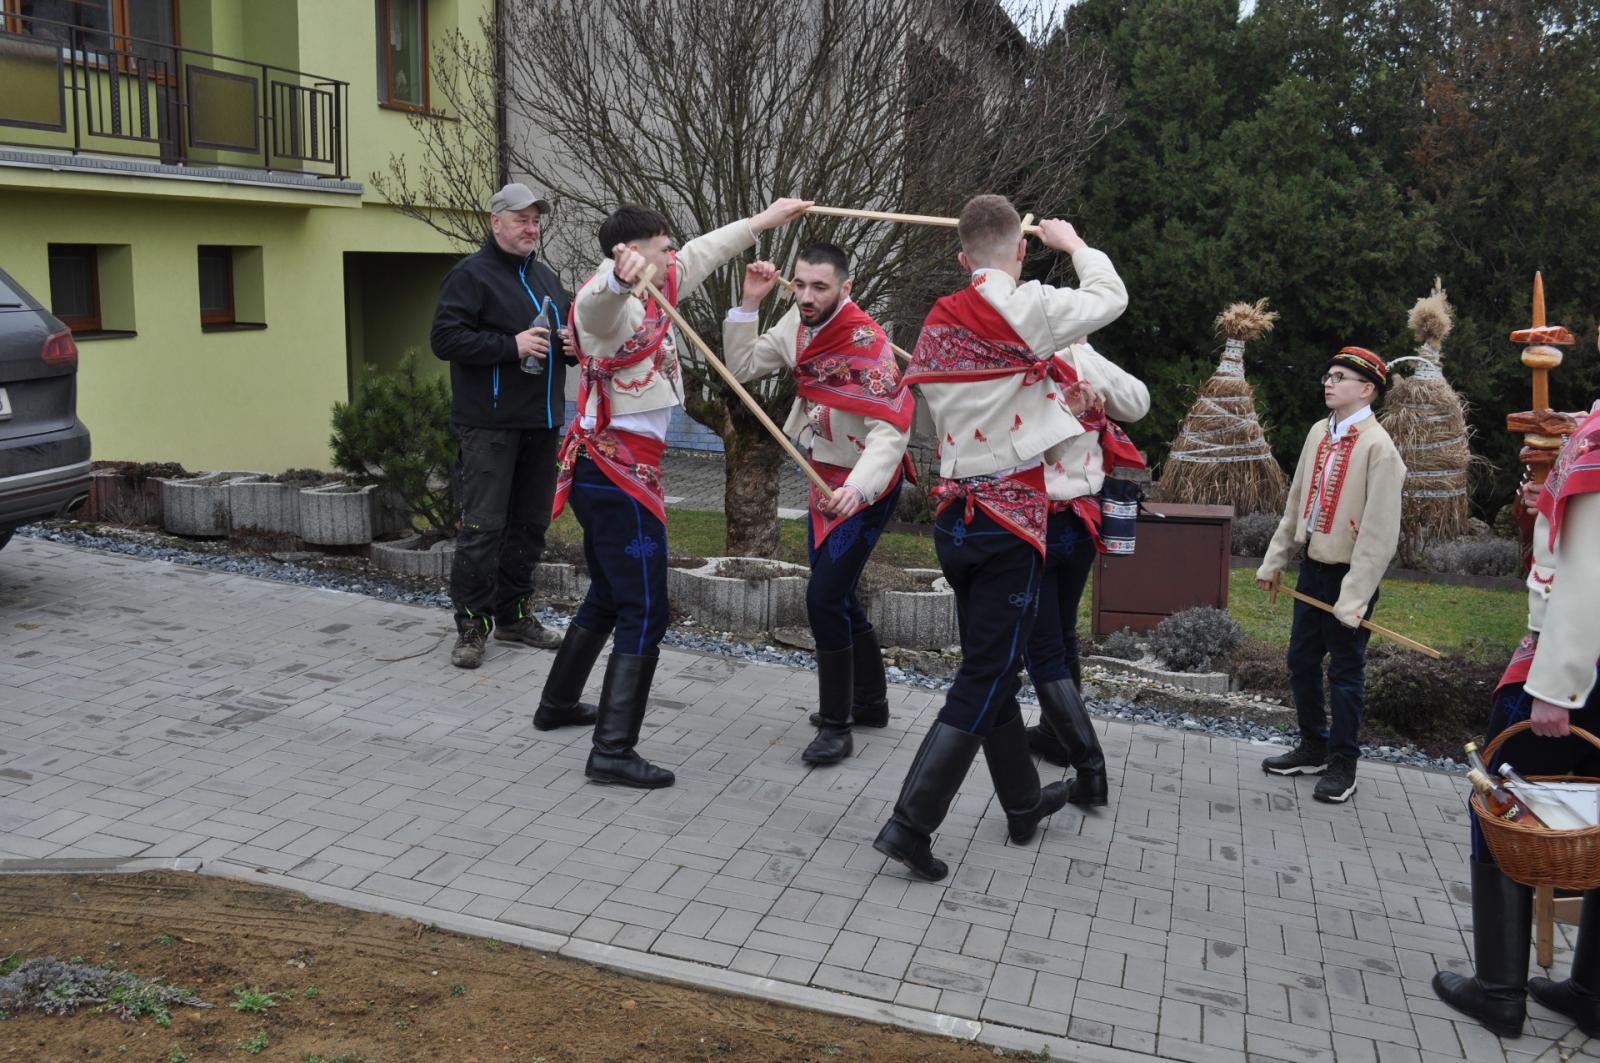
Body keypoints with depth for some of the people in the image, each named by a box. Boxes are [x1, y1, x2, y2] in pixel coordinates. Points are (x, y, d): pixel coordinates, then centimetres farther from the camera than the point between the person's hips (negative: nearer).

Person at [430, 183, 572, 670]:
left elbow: (563, 334, 31)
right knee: (482, 525, -8)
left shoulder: (544, 276, 19)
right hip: (489, 424, -7)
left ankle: (514, 614, 23)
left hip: (541, 420, 8)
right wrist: (511, 345, -20)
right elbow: (444, 338, -14)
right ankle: (472, 625, 0)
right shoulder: (471, 274, -5)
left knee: (530, 522, 12)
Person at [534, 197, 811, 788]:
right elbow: (598, 298, -43)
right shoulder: (606, 302, -16)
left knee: (608, 596, 24)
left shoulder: (652, 294, 11)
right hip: (620, 475, -11)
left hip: (601, 473, 11)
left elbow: (701, 254, 25)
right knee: (644, 615, -9)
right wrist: (621, 274, -65)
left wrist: (763, 221, 33)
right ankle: (612, 752, -8)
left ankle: (557, 704, 39)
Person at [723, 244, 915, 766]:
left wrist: (858, 487, -47)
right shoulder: (797, 324, -3)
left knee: (824, 597, -14)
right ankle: (871, 702, 35)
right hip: (825, 477, 8)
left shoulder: (867, 343, -25)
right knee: (837, 594, 17)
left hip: (865, 487, -8)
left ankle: (836, 727, 0)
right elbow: (743, 366, 2)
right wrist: (749, 302, -10)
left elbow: (890, 430, -32)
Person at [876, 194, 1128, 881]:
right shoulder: (1025, 308, -12)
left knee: (990, 666, 18)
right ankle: (910, 823, -6)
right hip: (1010, 521, -7)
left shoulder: (937, 327, 8)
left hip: (954, 517, 7)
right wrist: (1071, 242, 19)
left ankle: (1023, 802, 35)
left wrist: (1053, 404, 17)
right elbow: (1111, 297, 3)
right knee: (985, 679, -2)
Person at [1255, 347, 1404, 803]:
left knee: (1345, 671, 6)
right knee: (1302, 661, 15)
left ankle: (1342, 765, 20)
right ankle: (1312, 747, 32)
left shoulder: (1378, 446, -17)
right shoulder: (1319, 433, 5)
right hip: (1313, 565, 7)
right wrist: (1274, 561, 12)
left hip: (1348, 575, -7)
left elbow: (1380, 532, -19)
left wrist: (1354, 598, -20)